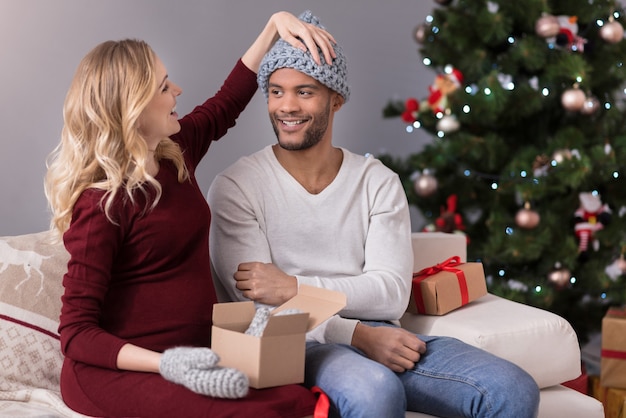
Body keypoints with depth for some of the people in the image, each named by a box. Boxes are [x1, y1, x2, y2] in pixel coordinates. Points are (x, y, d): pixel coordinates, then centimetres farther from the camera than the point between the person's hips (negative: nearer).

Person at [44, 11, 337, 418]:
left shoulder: (174, 154, 8)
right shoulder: (102, 203, -14)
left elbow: (226, 102, 27)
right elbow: (77, 333, -15)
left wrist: (276, 24, 20)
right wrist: (167, 364, -28)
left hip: (192, 358, 7)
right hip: (116, 371, -7)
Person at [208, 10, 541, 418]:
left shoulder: (379, 183, 10)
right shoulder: (236, 187, 1)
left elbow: (392, 293, -2)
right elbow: (256, 304, -7)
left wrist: (294, 287, -15)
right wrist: (357, 335, -19)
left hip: (377, 335, 4)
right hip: (294, 344, -3)